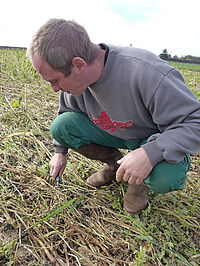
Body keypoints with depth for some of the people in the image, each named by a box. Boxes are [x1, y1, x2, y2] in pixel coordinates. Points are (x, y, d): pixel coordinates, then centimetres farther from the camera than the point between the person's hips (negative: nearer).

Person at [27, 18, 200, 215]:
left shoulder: (147, 73, -36)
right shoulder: (75, 79, -13)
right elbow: (66, 109, 10)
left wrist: (151, 153, -42)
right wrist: (60, 151, 12)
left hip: (152, 140, -5)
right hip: (112, 133, 6)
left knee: (166, 178, -37)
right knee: (60, 125, -14)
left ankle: (141, 179, 2)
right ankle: (113, 162, 6)